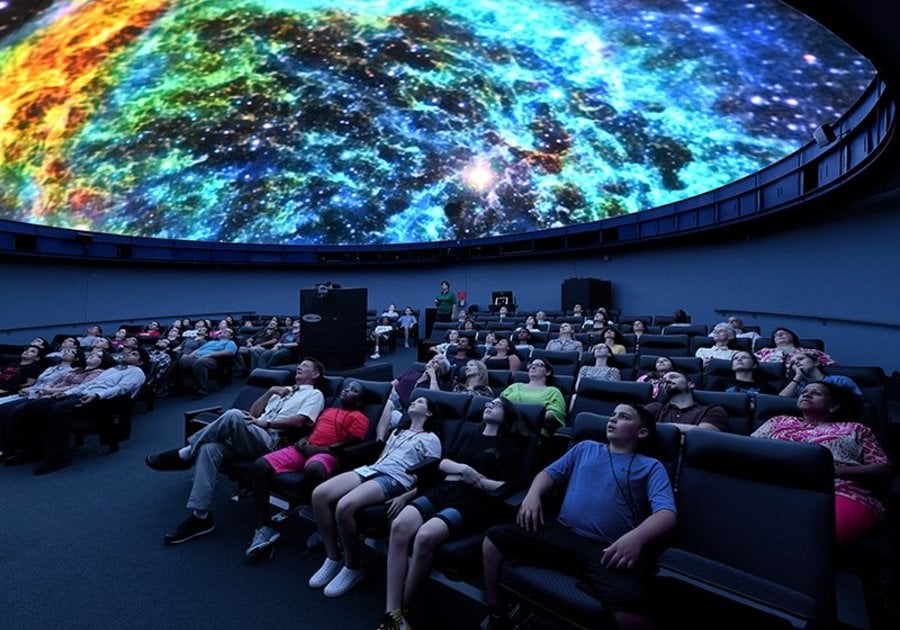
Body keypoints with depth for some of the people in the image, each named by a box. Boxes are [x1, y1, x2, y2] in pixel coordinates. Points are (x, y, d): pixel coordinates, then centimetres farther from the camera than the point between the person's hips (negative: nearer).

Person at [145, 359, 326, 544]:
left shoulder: (314, 394, 9)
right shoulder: (283, 390, 32)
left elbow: (299, 421, -9)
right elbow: (253, 413, 24)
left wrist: (265, 422, -11)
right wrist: (271, 391, 13)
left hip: (270, 441, -7)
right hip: (245, 439, 7)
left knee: (234, 416, -31)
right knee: (209, 449, -20)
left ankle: (184, 454, -13)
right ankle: (200, 516, -18)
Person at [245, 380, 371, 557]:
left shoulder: (359, 418, 6)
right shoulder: (328, 410, 31)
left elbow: (349, 446, -6)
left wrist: (317, 449, -11)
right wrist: (303, 441, 6)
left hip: (327, 454, -7)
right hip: (305, 449, 7)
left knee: (313, 469, -43)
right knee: (260, 465, -14)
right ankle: (264, 527, -12)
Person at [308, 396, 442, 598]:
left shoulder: (431, 440, 7)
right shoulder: (397, 432, 29)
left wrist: (405, 498, -15)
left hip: (396, 479, -7)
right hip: (372, 470, 7)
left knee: (344, 506, -30)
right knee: (319, 494, -14)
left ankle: (353, 568, -6)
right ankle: (333, 558, 0)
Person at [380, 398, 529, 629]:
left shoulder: (510, 447, 12)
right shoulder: (468, 436, 27)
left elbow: (505, 487, -1)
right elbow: (442, 463, 16)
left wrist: (473, 478, -6)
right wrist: (462, 469, -3)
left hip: (472, 502, -4)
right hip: (443, 490, 5)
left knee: (425, 536, -32)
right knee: (400, 525, -25)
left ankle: (400, 610, -12)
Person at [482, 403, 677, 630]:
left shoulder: (651, 467, 12)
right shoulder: (586, 448, 24)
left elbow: (667, 514, -3)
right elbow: (551, 472, 23)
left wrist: (636, 538, -24)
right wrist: (533, 494, 0)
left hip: (606, 549, -3)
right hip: (561, 533, 4)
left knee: (631, 604, -35)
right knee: (494, 538, -11)